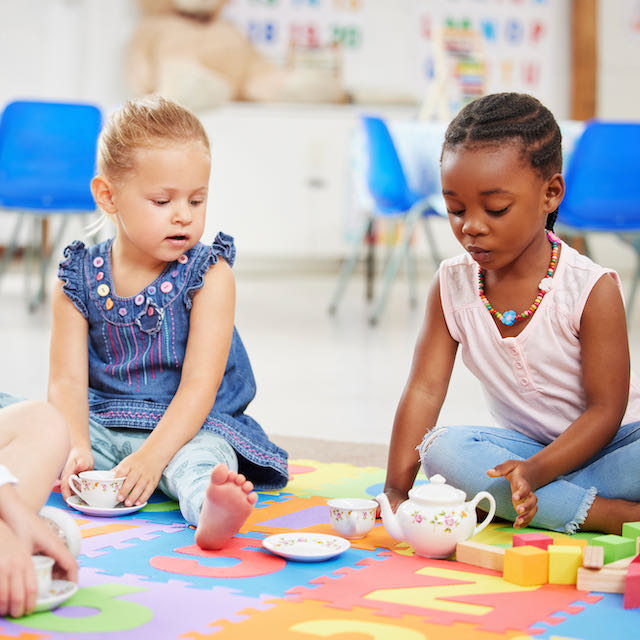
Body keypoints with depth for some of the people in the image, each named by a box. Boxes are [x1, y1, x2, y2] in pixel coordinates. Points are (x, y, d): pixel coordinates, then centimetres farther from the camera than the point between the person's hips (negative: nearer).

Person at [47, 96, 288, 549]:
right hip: (102, 423, 5)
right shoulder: (79, 279, 1)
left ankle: (212, 509, -64)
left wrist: (151, 456, -29)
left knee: (199, 458, -37)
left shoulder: (208, 274, -7)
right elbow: (68, 380, -3)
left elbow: (199, 385, -14)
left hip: (188, 426, -4)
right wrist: (76, 448, -24)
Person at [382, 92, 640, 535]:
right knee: (441, 447, -28)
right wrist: (396, 489, -21)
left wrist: (536, 472, -32)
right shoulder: (452, 285, -4)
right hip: (523, 446, 4)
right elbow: (425, 389, -8)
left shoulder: (592, 288, -17)